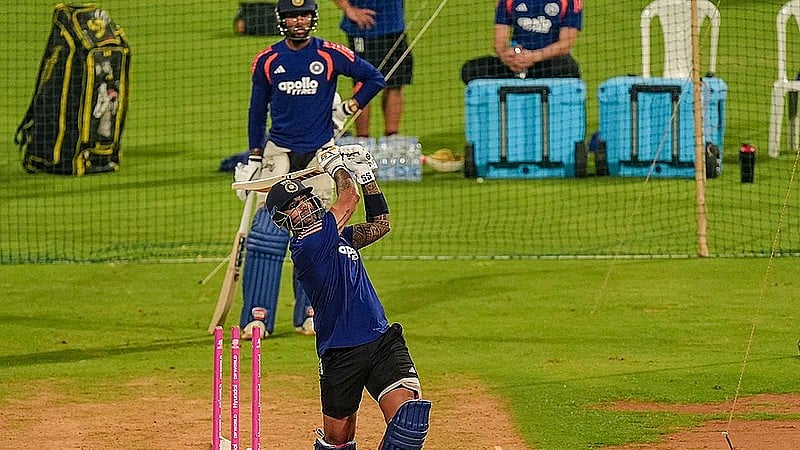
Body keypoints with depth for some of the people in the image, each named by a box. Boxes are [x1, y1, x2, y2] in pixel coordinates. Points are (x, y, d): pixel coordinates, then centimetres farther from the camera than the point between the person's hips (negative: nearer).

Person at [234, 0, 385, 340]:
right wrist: (254, 158, 11)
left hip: (320, 153, 0)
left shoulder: (330, 55, -1)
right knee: (267, 232, -9)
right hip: (278, 152, 1)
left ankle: (310, 313, 10)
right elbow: (257, 111, 13)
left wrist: (348, 108, -2)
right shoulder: (267, 60, 4)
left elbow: (374, 78, 9)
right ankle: (257, 317, -8)